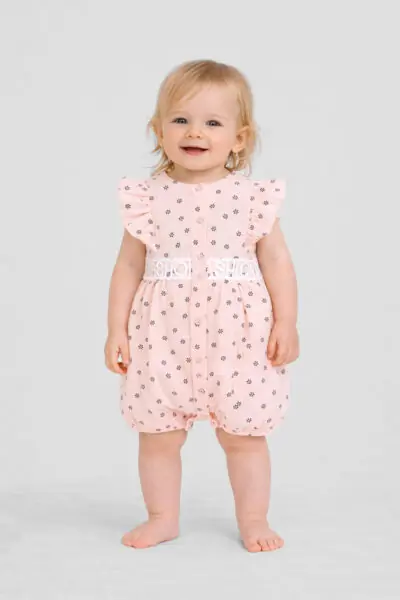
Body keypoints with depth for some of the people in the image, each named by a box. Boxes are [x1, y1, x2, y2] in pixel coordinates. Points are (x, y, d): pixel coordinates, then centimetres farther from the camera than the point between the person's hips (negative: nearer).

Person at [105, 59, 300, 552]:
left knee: (243, 433, 8)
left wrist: (286, 323, -6)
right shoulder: (147, 198, 0)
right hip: (163, 336, 2)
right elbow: (128, 266, 4)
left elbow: (276, 261, 0)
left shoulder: (251, 197, -3)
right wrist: (116, 329, 1)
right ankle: (163, 517, 28)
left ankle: (253, 520, 25)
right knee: (158, 434, 9)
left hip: (237, 335, -1)